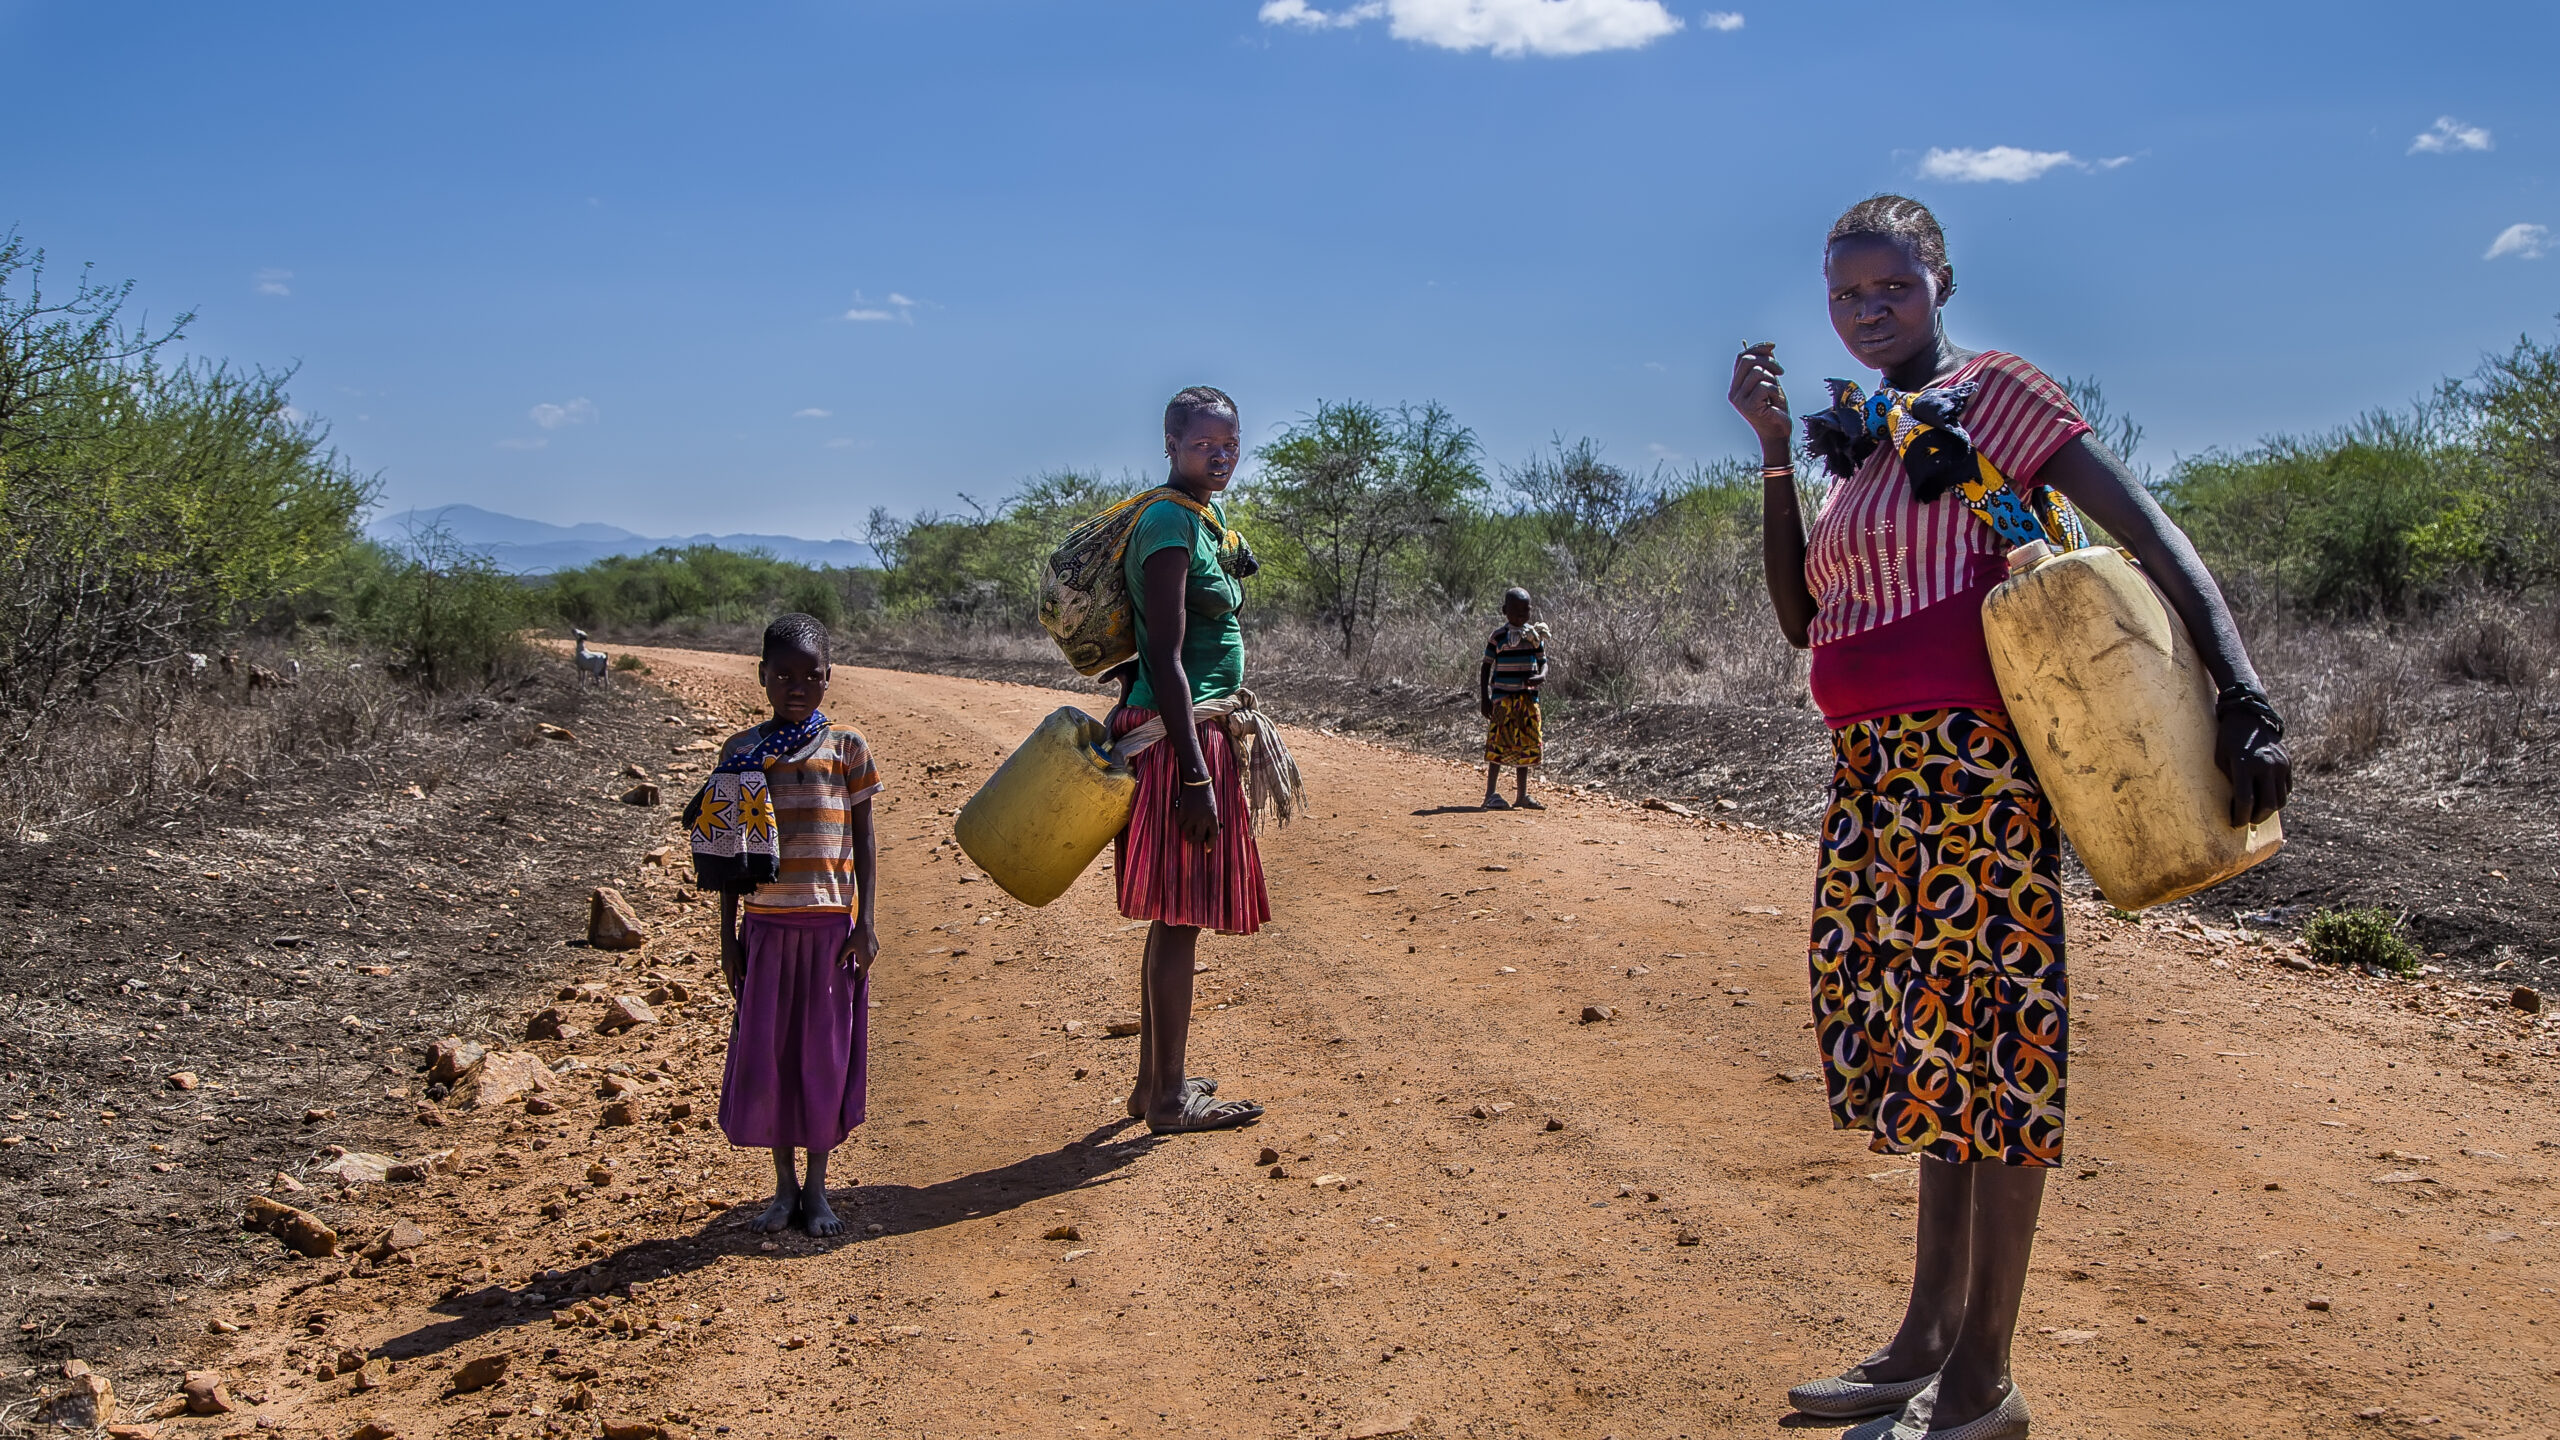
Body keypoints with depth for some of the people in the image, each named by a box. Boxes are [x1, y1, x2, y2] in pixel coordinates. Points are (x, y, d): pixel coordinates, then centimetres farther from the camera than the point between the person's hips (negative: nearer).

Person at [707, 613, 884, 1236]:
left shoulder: (845, 747, 2)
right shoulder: (741, 752, 5)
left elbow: (864, 841, 3)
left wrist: (866, 923, -5)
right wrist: (728, 935, 6)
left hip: (832, 923, -1)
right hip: (766, 924, 1)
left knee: (825, 1054, 3)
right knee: (765, 1053, 4)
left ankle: (817, 1188, 16)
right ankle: (784, 1186, 19)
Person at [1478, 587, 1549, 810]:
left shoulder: (1535, 635, 9)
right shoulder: (1498, 637, -2)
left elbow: (1543, 662, 11)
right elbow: (1486, 667, 1)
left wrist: (1541, 676, -12)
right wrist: (1484, 698, -5)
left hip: (1528, 697, 5)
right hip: (1503, 697, -5)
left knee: (1527, 744, 8)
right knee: (1498, 743, -8)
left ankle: (1522, 795, 17)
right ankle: (1491, 795, -6)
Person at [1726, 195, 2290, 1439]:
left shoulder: (1992, 392, -3)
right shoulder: (1861, 438, 19)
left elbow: (2149, 534, -10)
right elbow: (1799, 613, 14)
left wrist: (2245, 696, -21)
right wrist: (1773, 447, 9)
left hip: (1967, 763, -8)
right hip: (1872, 775, 8)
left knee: (1983, 1032, -4)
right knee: (1922, 1034, 12)